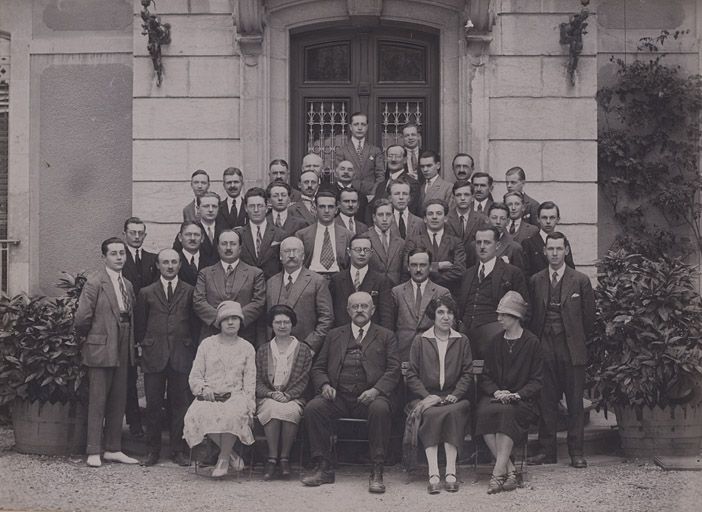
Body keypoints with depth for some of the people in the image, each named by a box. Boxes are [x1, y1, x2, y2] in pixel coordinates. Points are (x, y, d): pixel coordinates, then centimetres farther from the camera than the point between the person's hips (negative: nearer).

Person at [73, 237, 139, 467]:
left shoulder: (127, 285, 13)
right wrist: (92, 337, 1)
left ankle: (113, 449, 19)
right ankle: (94, 452, 6)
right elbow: (82, 318, -13)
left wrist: (131, 343, 11)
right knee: (97, 403, -1)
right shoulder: (94, 282, -10)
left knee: (118, 402, 11)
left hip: (122, 351, 7)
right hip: (101, 350, -7)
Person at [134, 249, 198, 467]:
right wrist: (143, 345, 6)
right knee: (153, 404, 2)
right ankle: (152, 450, 12)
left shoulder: (190, 292, 7)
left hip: (182, 356, 0)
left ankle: (178, 450, 10)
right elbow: (139, 324, 12)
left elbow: (195, 323, 7)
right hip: (153, 356, 0)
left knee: (179, 404, 2)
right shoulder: (146, 293, 9)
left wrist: (192, 349, 2)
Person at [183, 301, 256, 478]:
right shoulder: (206, 344, 14)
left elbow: (249, 382, 8)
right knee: (199, 414, -33)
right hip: (209, 397, 1)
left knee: (234, 413, -36)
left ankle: (223, 457, -16)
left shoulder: (247, 348, 14)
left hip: (235, 396, -1)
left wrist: (249, 407, -7)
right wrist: (204, 389, -10)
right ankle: (230, 452, -14)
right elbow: (194, 377, 12)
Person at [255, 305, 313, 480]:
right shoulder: (263, 350, 17)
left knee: (290, 411, -36)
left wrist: (287, 395, -13)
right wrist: (272, 393, -10)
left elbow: (303, 381, 4)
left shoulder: (303, 350, 12)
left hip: (293, 398, -1)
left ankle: (285, 458, -22)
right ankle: (272, 458, -28)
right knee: (273, 409, -35)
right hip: (267, 398, 1)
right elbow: (257, 382, 10)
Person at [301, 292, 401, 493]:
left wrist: (376, 390, -15)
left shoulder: (386, 336, 14)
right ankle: (324, 469, -17)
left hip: (370, 396, -2)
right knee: (313, 407, -27)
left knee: (380, 409, -36)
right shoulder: (334, 335, 21)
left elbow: (393, 370, 3)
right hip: (338, 397, 2)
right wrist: (324, 385, -4)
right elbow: (318, 368, 18)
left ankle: (377, 473, -28)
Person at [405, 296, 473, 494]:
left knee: (454, 412, -34)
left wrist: (455, 395, -8)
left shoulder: (462, 341, 16)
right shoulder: (420, 341, 12)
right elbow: (412, 375, 6)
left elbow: (467, 374, 9)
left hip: (454, 398, 1)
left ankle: (450, 472, -36)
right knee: (432, 415, -34)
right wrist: (428, 396, -9)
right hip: (425, 396, -1)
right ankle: (433, 474, -39)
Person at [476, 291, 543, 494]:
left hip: (522, 400, -3)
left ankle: (498, 473, -37)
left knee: (508, 412, -36)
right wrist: (496, 392, -7)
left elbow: (536, 381, 1)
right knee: (484, 412, -30)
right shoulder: (496, 341, 15)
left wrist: (516, 394, -16)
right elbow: (486, 376, 13)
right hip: (496, 396, 3)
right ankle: (509, 470, -29)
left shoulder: (532, 342, 3)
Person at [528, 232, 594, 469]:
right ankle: (547, 450, 11)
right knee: (546, 400, 3)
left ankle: (576, 451, 8)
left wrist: (582, 341, 6)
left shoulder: (580, 280, 3)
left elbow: (589, 316, 6)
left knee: (575, 401, 1)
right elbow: (532, 315, 12)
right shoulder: (535, 281, 9)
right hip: (544, 348, 2)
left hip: (572, 348, -2)